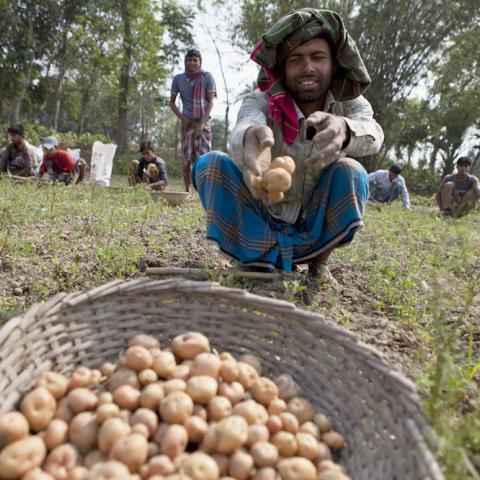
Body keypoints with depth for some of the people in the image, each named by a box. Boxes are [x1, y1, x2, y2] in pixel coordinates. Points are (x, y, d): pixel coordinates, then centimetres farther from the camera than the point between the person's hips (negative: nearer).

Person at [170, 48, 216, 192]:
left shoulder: (207, 76, -1)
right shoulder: (178, 78, 5)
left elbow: (211, 101, -4)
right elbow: (172, 102, 11)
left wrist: (201, 122, -13)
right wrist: (182, 118, -5)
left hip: (203, 122, -2)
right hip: (187, 122, 2)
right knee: (186, 157, -1)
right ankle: (187, 191, 6)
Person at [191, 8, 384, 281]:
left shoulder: (351, 105, -10)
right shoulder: (262, 101, -14)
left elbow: (372, 135, -34)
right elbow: (246, 124, -39)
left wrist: (344, 130, -58)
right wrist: (250, 137, -64)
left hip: (315, 230, 1)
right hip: (261, 224, 0)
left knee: (350, 172, -27)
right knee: (210, 163, -21)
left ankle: (319, 261, -6)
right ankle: (258, 257, -12)